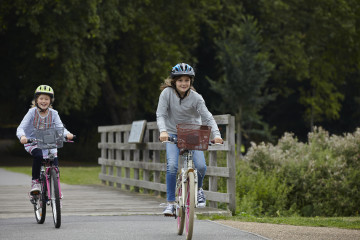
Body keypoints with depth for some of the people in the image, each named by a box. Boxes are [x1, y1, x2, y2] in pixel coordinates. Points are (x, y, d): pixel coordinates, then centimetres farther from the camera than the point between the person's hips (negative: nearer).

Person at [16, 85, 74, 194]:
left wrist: (67, 134, -36)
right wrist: (22, 136, -40)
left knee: (55, 164, -15)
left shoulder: (53, 113, -3)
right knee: (38, 155, -34)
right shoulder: (32, 112, -9)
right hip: (32, 143, -2)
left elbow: (60, 127, -12)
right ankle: (35, 181, -19)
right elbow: (21, 128, -17)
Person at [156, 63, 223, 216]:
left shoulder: (196, 98, -13)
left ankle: (198, 188, 18)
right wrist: (163, 131, -36)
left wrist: (216, 134, -34)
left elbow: (207, 118, -18)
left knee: (201, 166, -17)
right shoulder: (167, 93, -13)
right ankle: (170, 203, -11)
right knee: (172, 165, -22)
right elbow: (161, 115, -16)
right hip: (173, 134, -1)